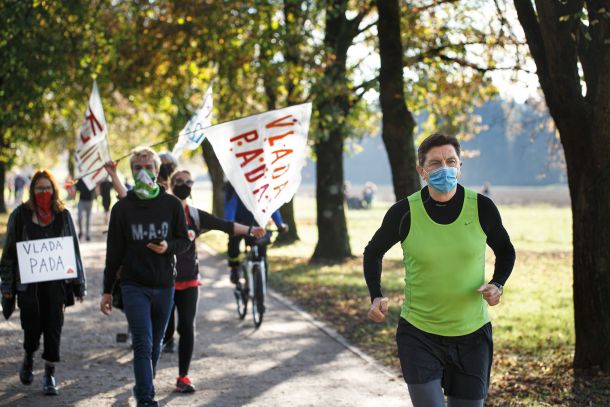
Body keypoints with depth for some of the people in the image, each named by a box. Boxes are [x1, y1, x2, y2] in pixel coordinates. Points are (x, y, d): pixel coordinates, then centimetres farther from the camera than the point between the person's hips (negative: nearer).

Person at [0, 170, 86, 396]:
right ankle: (28, 360, 31)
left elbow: (73, 250, 9)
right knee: (32, 326, 0)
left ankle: (50, 375, 14)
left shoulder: (62, 215, 6)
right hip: (28, 282, -1)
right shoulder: (21, 215, 1)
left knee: (53, 328, 2)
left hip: (56, 282, 1)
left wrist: (79, 284, 7)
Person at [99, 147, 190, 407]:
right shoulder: (122, 208, 1)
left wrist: (168, 247, -15)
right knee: (143, 344, -12)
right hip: (134, 286, -2)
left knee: (155, 345, 13)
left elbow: (184, 240, 8)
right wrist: (107, 290, 5)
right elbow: (114, 252, 4)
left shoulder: (171, 204, 2)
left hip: (165, 286, 2)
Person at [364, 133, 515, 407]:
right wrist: (376, 297, -6)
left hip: (472, 335, 2)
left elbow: (505, 252, 11)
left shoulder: (481, 208, -6)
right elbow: (373, 252, 8)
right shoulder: (404, 212, -9)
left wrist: (497, 285, -8)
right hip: (419, 335, -2)